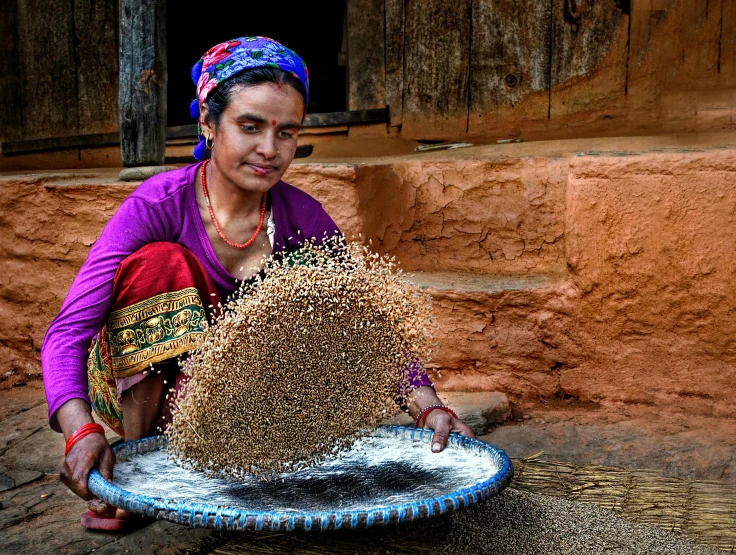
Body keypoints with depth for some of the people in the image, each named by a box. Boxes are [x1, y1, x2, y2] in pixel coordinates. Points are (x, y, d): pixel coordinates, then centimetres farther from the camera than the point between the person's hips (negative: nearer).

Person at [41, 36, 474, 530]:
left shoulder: (301, 218, -11)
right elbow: (67, 332, -27)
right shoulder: (160, 203, -21)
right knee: (160, 262, -28)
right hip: (134, 393, -3)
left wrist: (428, 405, -27)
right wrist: (82, 432, -44)